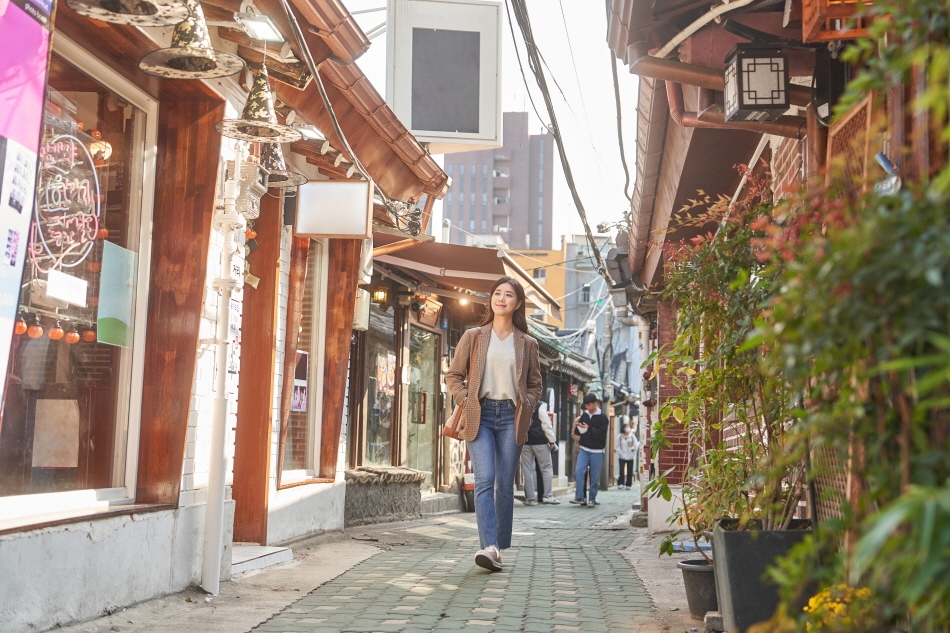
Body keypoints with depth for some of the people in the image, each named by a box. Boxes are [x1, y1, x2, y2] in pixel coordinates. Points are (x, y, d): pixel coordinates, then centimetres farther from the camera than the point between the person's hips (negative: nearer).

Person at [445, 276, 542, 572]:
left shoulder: (527, 344, 12)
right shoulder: (473, 337, 8)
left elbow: (535, 384, 17)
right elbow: (453, 375, 9)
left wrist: (526, 406, -1)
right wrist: (466, 402, -5)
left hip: (511, 417, 2)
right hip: (480, 415, -1)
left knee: (505, 485, 3)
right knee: (484, 479, -15)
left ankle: (500, 548, 12)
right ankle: (489, 547, -23)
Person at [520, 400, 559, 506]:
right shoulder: (540, 405, -6)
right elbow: (546, 424, -8)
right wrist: (552, 441, -3)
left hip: (524, 441, 4)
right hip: (539, 440, -3)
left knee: (527, 469, 6)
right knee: (546, 468, 6)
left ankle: (530, 498, 4)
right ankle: (547, 496, 1)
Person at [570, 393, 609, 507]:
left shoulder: (602, 418, -4)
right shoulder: (584, 415, 8)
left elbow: (601, 434, -13)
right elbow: (578, 432, 12)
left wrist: (589, 428, -21)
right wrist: (579, 428, -11)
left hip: (597, 451, -3)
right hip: (584, 449, 3)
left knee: (595, 476, 1)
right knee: (579, 471, -11)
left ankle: (592, 499, 11)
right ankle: (579, 497, -7)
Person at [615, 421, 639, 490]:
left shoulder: (632, 436, 1)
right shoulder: (620, 436, -2)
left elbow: (636, 445, -2)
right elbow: (618, 446, -1)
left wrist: (633, 453, -9)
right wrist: (621, 454, -8)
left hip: (630, 457, 2)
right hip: (622, 457, -2)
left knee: (630, 472, 1)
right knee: (621, 470, -10)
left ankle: (628, 485, 8)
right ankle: (621, 484, -5)